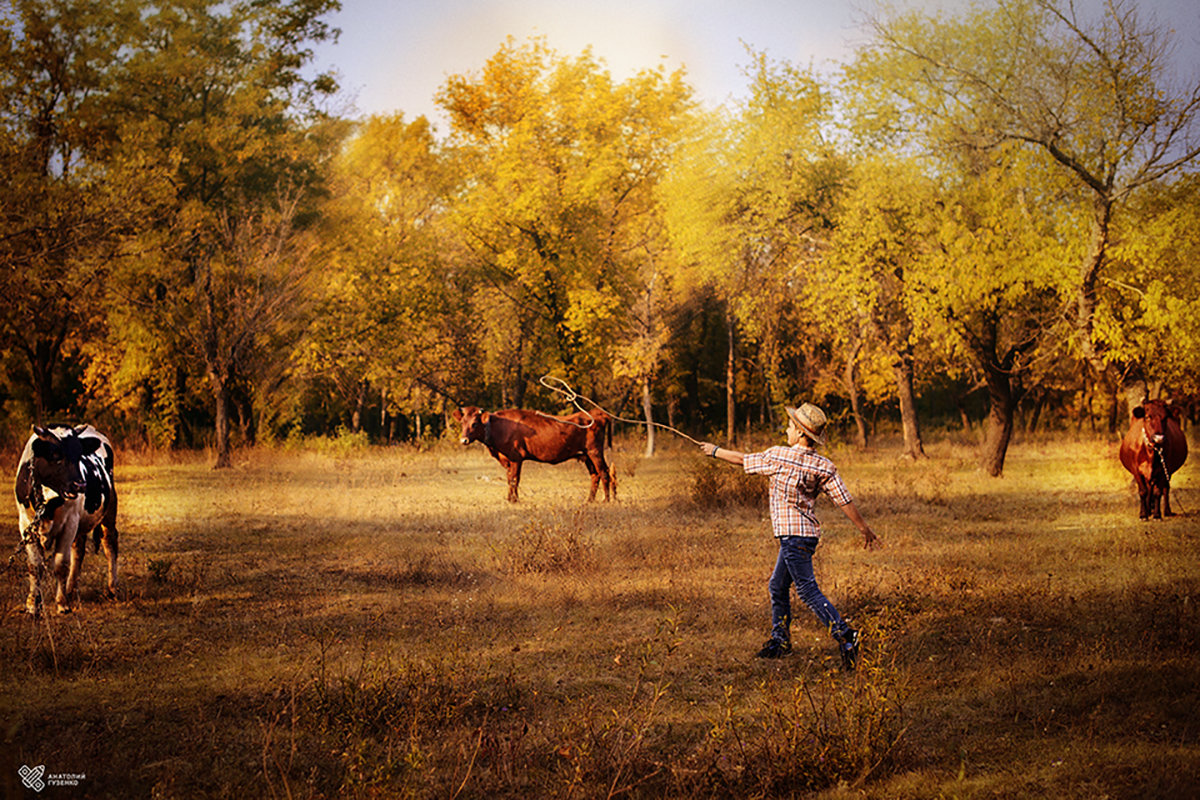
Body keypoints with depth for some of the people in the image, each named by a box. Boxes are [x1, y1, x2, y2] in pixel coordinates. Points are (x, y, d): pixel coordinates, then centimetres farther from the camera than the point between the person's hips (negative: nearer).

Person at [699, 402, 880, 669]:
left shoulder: (777, 457, -11)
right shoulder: (823, 466, 1)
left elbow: (743, 460, 3)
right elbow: (844, 500, -1)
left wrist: (715, 451, 20)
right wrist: (865, 529, 7)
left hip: (793, 535, -8)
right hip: (808, 533, 8)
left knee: (808, 591, -10)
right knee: (778, 587, 20)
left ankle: (845, 636, -21)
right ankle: (779, 641, 29)